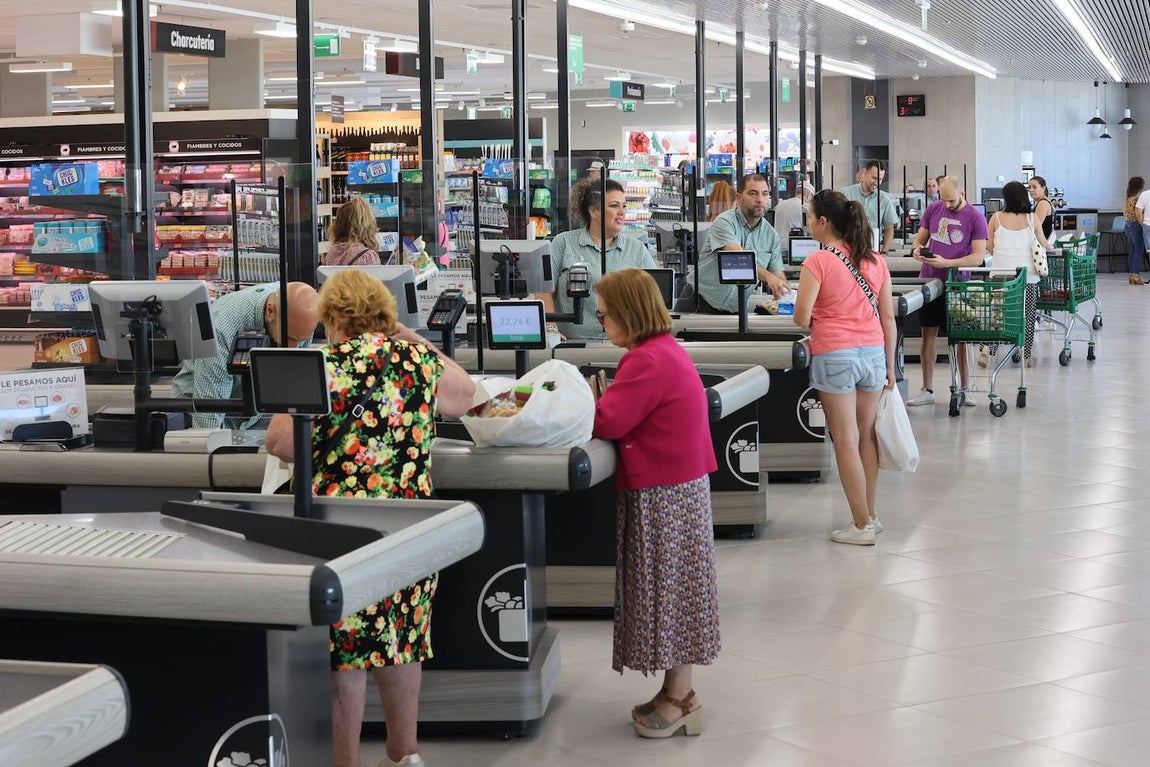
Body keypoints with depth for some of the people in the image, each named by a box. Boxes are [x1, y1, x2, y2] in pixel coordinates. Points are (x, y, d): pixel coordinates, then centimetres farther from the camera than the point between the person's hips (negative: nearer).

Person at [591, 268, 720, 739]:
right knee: (674, 590, 14)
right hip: (678, 483, 10)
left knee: (671, 593, -1)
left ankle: (679, 700, 8)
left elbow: (606, 422, -23)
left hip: (664, 495, -10)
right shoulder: (666, 350, 13)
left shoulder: (648, 361, -20)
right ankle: (676, 693, 22)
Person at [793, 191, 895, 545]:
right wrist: (890, 366, 15)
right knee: (867, 437, 15)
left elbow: (802, 317, -14)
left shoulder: (818, 261, -9)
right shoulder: (875, 261, 8)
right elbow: (889, 318, 9)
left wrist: (810, 320, 9)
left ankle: (861, 525, 3)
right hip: (873, 353, 6)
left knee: (846, 442, 0)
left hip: (835, 356, -5)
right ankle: (869, 515, 23)